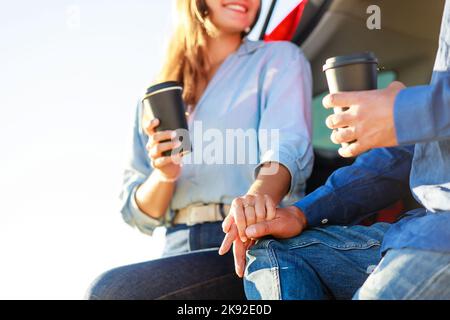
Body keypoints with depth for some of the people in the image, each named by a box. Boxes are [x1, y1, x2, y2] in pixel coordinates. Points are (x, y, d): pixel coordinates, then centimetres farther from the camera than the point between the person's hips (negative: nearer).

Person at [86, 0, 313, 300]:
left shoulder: (280, 58, 9)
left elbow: (287, 147, -11)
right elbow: (139, 214, 16)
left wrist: (260, 195, -33)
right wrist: (164, 175, -6)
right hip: (181, 251, 4)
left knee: (109, 291, -23)